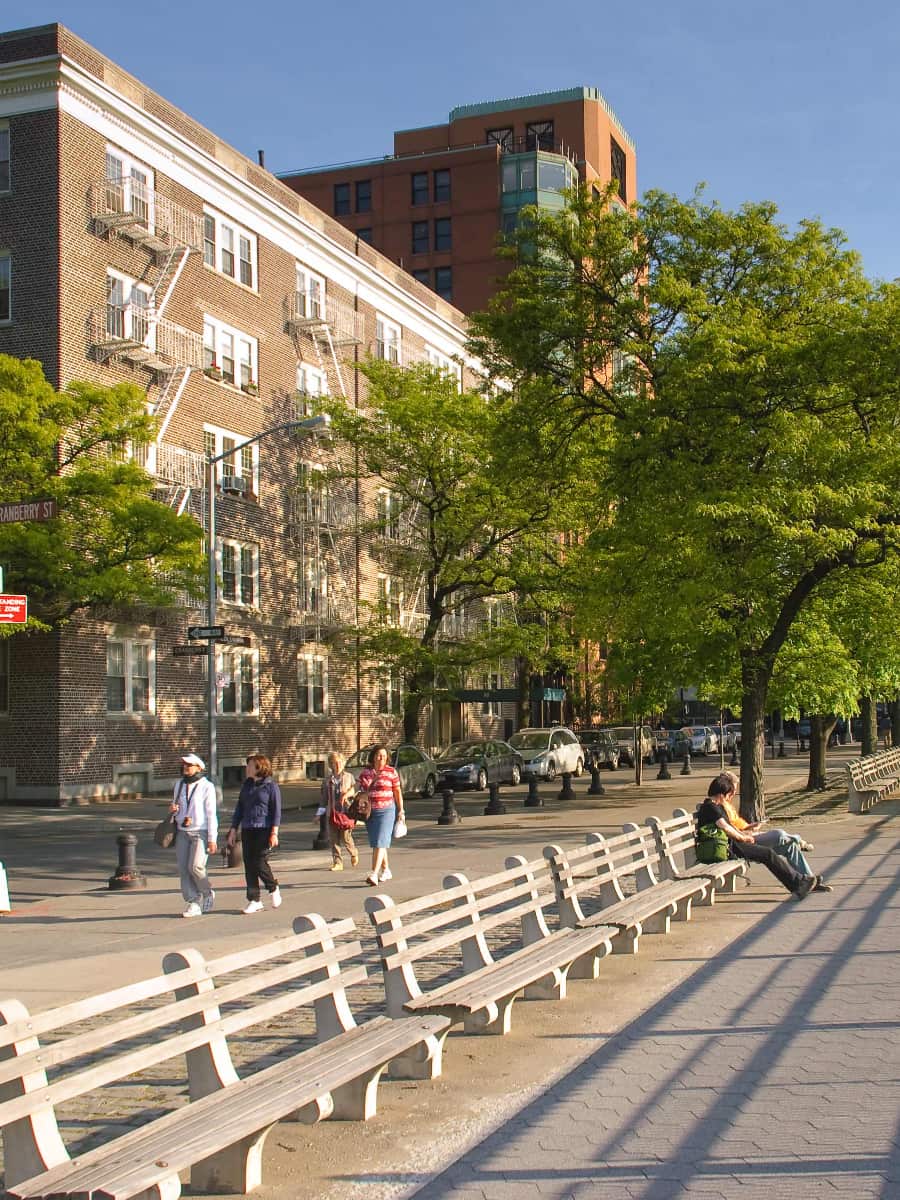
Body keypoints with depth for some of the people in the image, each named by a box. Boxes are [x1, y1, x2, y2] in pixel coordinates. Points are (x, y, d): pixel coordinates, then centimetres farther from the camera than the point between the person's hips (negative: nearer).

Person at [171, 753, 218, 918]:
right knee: (183, 869, -2)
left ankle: (208, 894, 9)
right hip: (182, 832, 6)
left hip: (201, 832, -6)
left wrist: (212, 839, -12)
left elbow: (211, 813, -7)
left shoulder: (207, 786, -5)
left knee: (195, 867, -16)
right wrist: (172, 808, 0)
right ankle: (194, 903, 5)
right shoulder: (179, 784, 12)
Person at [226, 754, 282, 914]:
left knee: (260, 862, -12)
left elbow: (276, 811, -7)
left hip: (264, 830, -6)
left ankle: (273, 888, 16)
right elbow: (239, 809, 17)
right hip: (247, 830, 6)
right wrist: (233, 831, 12)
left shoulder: (271, 786, -4)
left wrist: (274, 833, -13)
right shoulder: (246, 785, 14)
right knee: (249, 865, 2)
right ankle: (254, 901, 8)